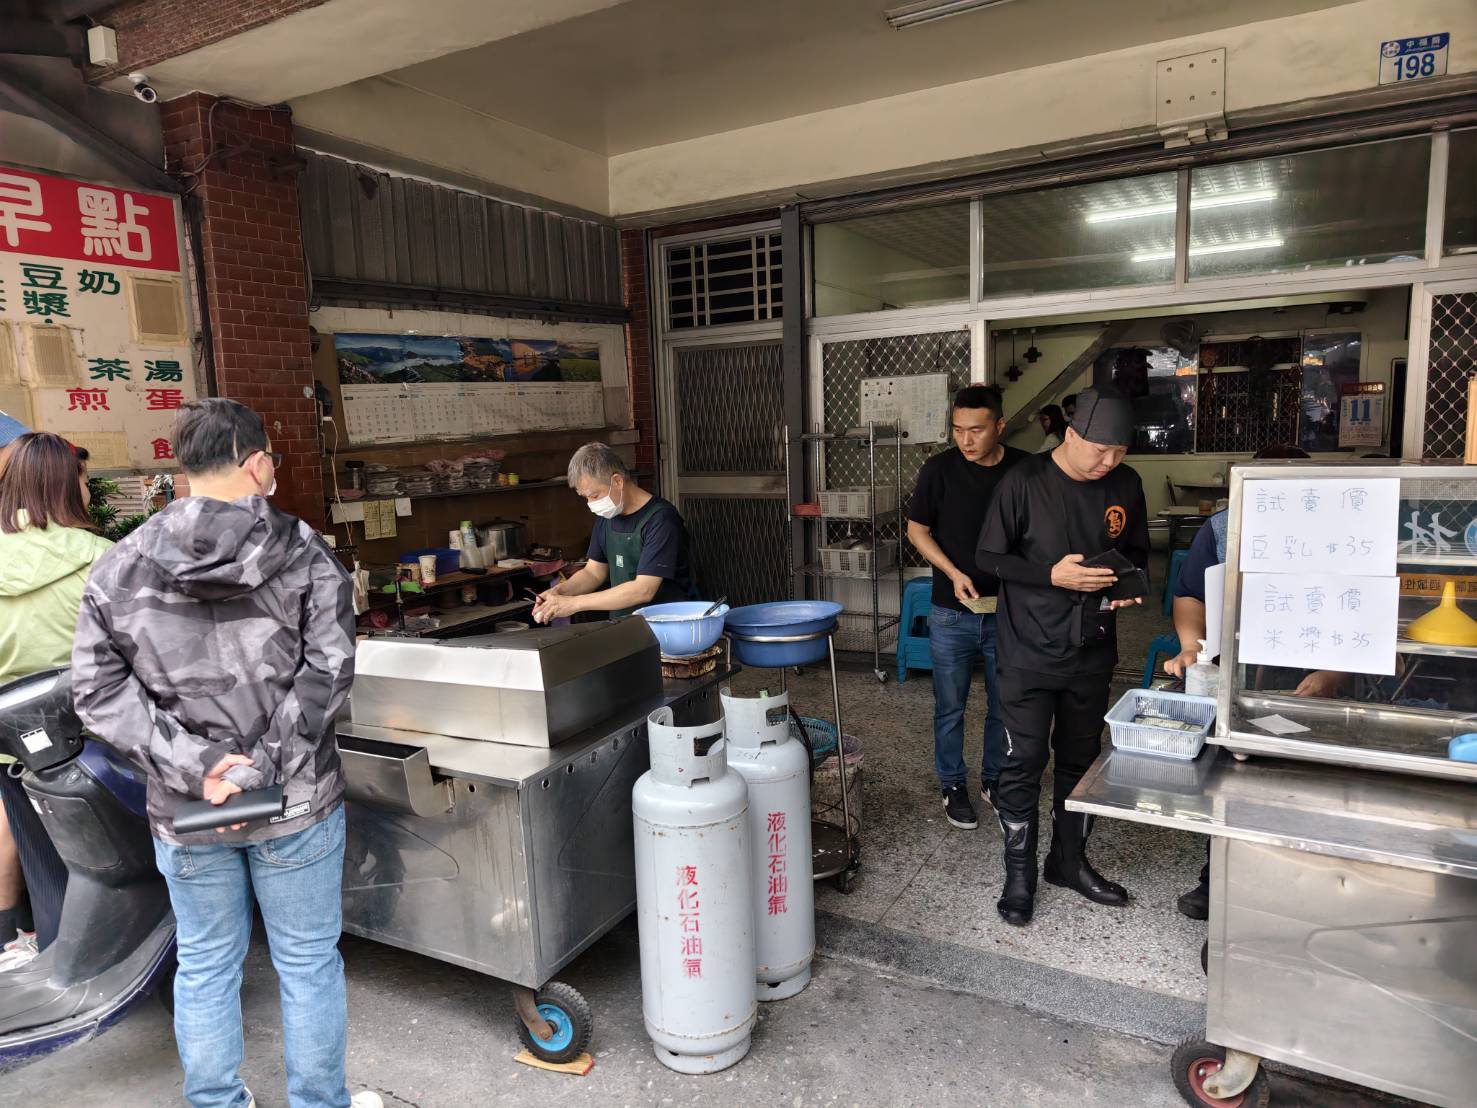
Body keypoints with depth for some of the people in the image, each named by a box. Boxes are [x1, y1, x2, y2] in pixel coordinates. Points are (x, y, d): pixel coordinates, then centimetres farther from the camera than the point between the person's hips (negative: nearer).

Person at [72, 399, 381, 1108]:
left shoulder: (116, 571, -3)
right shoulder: (303, 556, -12)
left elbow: (98, 691, -7)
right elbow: (327, 673, -19)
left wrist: (195, 765, -12)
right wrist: (260, 768, -17)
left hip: (184, 811, 3)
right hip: (297, 806, -2)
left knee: (204, 967, 21)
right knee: (308, 964, 15)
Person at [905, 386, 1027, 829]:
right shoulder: (940, 469, -8)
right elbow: (917, 530, 1)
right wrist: (953, 573, -12)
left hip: (1009, 612, 1)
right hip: (952, 614, -1)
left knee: (1004, 706, 14)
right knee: (950, 708, 9)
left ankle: (995, 780, 34)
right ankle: (953, 786, 27)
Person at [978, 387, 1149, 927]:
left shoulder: (1126, 485, 1)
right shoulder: (1024, 481, -13)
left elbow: (1136, 551, 15)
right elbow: (990, 556, -9)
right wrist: (1053, 574, -22)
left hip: (1092, 654, 5)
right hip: (1030, 653, -5)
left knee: (1080, 759, 16)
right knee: (1024, 762, 0)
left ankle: (1069, 860, 34)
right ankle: (1019, 873, 17)